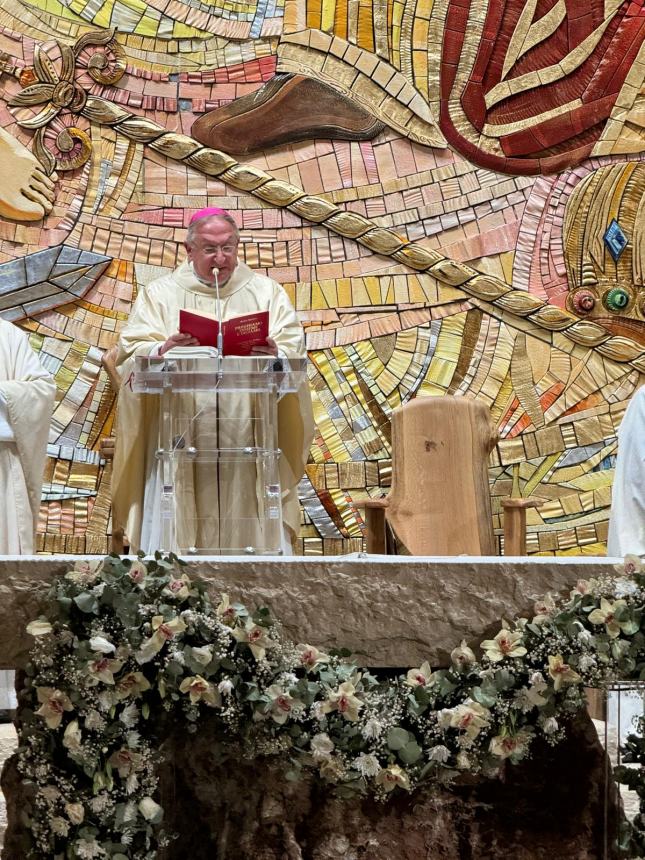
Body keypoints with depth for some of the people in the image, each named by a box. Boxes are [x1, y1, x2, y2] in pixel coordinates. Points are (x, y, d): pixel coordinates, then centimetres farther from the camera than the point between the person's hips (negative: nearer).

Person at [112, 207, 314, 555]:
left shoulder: (266, 292, 14)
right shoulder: (160, 294, 12)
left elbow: (294, 349, 3)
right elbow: (131, 354, 0)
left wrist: (276, 356, -20)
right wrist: (161, 352, -22)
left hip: (249, 440, 1)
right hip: (182, 443, 0)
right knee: (175, 535, -5)